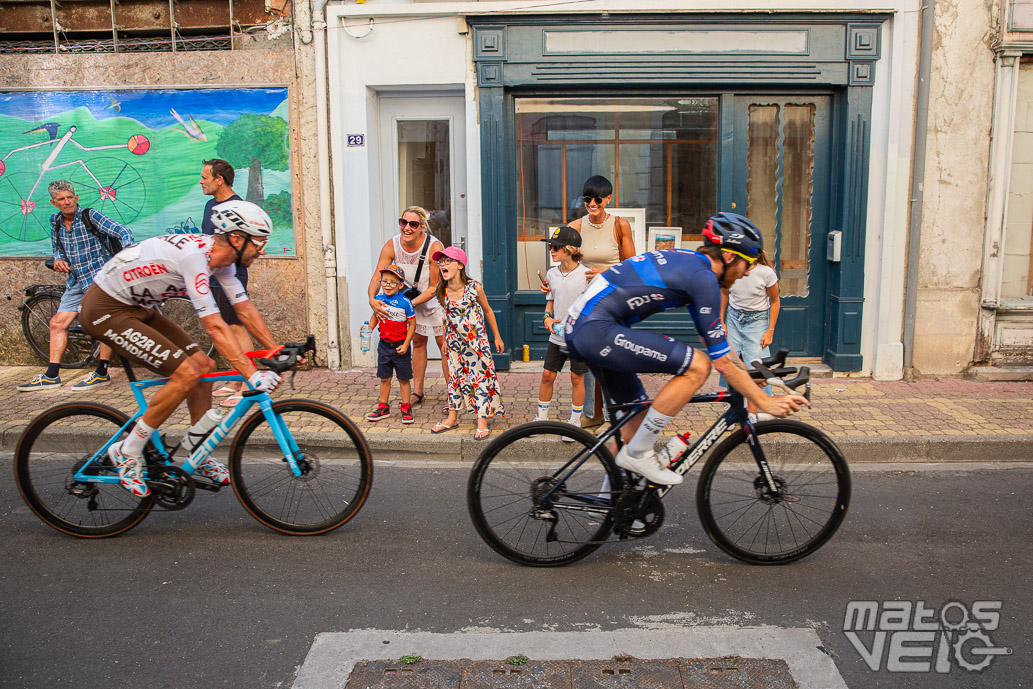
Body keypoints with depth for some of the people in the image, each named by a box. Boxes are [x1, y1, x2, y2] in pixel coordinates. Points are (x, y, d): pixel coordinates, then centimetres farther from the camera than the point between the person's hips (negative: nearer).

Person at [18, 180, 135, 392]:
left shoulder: (90, 216, -10)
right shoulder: (56, 221, 8)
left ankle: (102, 373, -3)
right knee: (58, 323, 6)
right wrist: (58, 259, -1)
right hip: (76, 280, 7)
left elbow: (123, 232, -18)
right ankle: (51, 376, 12)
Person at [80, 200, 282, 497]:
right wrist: (252, 374, -37)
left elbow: (245, 309, 5)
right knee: (186, 374, -18)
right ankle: (127, 453, -1)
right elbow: (214, 326, -35)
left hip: (135, 308, 10)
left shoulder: (222, 258, -2)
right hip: (105, 309, -10)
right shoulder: (194, 255, -31)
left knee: (205, 366, 4)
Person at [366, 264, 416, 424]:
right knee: (384, 378, 13)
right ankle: (383, 408, 24)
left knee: (403, 379, 5)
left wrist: (406, 345, -13)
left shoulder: (405, 302, -14)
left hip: (400, 346, -4)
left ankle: (406, 408, 16)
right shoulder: (379, 298, 1)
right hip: (384, 344, 5)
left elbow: (412, 324, -10)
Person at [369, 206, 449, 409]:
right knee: (418, 342, 12)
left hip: (436, 298, -4)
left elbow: (434, 287, -27)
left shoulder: (434, 247, -32)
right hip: (413, 297, 4)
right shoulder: (392, 245, -21)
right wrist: (372, 299, -41)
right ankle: (417, 392, 22)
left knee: (444, 343, -6)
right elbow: (377, 278, -21)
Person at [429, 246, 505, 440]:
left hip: (476, 340, -4)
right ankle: (452, 417, 25)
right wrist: (445, 339, 17)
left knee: (480, 377, -1)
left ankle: (482, 421, 7)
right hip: (454, 340, 4)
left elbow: (487, 311, -1)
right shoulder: (442, 291, -6)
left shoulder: (474, 288, -16)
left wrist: (497, 336, 4)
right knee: (455, 377, 13)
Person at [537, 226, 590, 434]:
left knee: (577, 377, 5)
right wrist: (548, 317, -2)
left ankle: (575, 422, 20)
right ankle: (541, 418, 22)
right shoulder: (551, 274, 3)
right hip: (557, 336, 5)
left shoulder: (586, 275, -13)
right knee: (547, 375, 7)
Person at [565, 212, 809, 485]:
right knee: (697, 366, -13)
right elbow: (722, 361, -9)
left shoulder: (688, 261, 18)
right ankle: (637, 453, -5)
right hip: (597, 329, -10)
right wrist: (766, 402, -1)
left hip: (579, 326, 10)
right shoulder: (703, 276, -11)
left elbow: (715, 337, 27)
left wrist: (755, 378, 31)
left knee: (637, 415, 19)